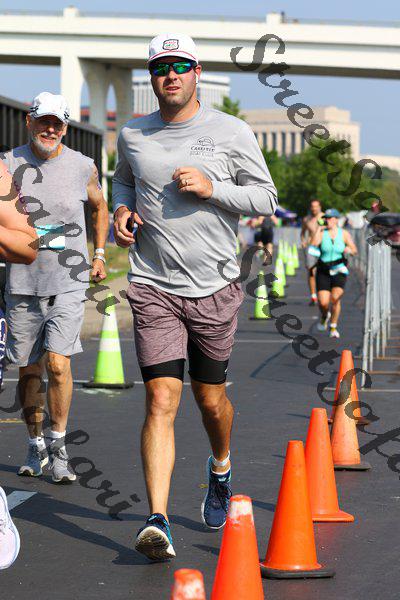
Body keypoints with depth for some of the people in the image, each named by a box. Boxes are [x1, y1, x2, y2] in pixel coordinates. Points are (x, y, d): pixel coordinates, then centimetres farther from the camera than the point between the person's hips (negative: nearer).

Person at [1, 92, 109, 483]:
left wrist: (99, 254, 17)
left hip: (68, 283, -1)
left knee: (58, 364, -15)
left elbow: (99, 207, 22)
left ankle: (58, 447, 0)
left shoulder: (83, 167, 3)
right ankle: (35, 447, 25)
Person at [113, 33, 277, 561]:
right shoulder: (132, 136, 7)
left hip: (215, 287, 0)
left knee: (211, 399, 11)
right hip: (154, 288, 0)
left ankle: (221, 467, 45)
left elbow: (266, 198, 2)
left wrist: (212, 188, -14)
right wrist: (121, 209, 4)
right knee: (161, 401, -12)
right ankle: (158, 521, -16)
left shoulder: (232, 133, 0)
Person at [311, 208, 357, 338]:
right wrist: (319, 229, -15)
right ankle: (324, 316, 29)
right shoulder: (321, 233, -1)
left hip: (339, 270, 0)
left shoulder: (344, 234, 1)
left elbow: (354, 250, 3)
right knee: (323, 302, -8)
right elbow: (313, 244, -19)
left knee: (335, 299, -17)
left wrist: (349, 249, -19)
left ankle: (333, 327, 1)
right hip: (323, 270, 0)